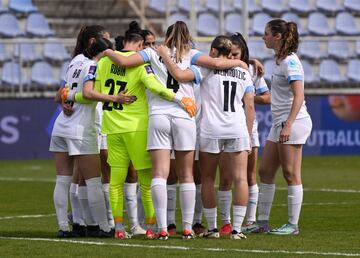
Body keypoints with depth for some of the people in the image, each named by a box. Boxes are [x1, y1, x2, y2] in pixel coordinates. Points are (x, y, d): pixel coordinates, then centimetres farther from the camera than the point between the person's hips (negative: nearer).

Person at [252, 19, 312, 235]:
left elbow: (298, 96, -21)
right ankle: (263, 223, 13)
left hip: (293, 122, -10)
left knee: (291, 174, -5)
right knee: (265, 172, 9)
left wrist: (288, 125, -26)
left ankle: (293, 225, 1)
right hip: (280, 124, 10)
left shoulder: (290, 61, -13)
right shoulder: (281, 61, 15)